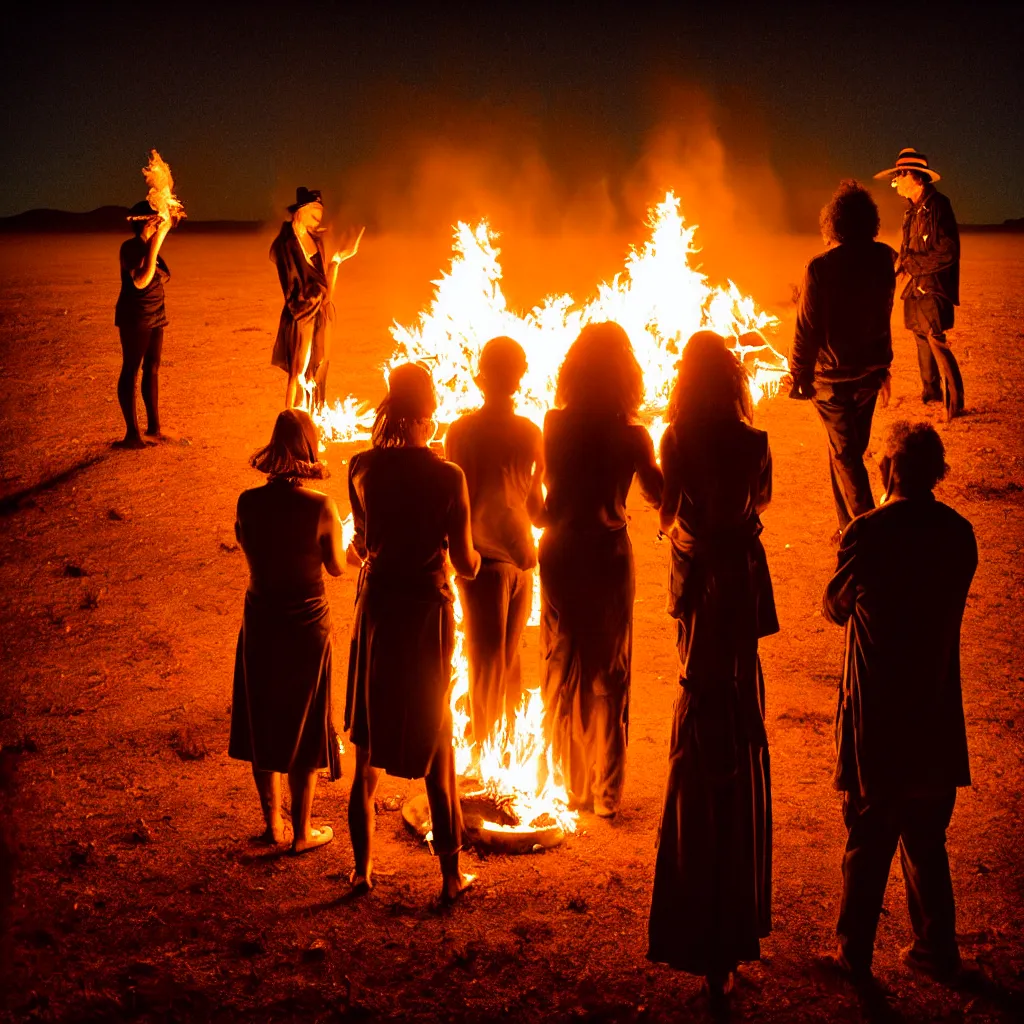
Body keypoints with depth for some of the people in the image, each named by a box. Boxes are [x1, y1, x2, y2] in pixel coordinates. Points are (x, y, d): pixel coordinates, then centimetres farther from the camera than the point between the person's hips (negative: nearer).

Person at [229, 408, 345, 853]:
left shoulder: (249, 503, -11)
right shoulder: (320, 506, -19)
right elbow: (337, 566, -5)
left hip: (260, 626, 2)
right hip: (307, 627, -2)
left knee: (261, 723, 19)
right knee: (303, 729, 13)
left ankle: (272, 823, 31)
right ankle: (301, 831, 24)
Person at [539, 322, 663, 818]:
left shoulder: (554, 425, -8)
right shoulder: (631, 436, -15)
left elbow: (545, 490, 0)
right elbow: (660, 497, -6)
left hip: (560, 554, 2)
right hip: (608, 556, -2)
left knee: (564, 666, 16)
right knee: (608, 673, 12)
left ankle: (571, 784, 26)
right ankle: (606, 791, 20)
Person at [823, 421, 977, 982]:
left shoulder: (868, 534, -16)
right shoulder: (960, 534, -3)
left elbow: (836, 608, -2)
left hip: (876, 715, -4)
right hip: (937, 714, 4)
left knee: (868, 840, 10)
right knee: (927, 839, 18)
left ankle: (854, 953, 20)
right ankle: (937, 949, 27)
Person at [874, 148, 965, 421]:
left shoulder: (937, 205, -16)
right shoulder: (914, 209, 11)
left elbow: (948, 253, -20)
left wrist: (912, 263, -16)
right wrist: (905, 262, 0)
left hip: (934, 286, -9)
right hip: (918, 285, 9)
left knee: (936, 340, -13)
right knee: (921, 336, 14)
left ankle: (954, 401, -9)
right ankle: (931, 391, 26)